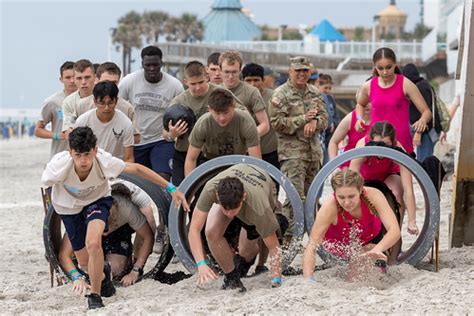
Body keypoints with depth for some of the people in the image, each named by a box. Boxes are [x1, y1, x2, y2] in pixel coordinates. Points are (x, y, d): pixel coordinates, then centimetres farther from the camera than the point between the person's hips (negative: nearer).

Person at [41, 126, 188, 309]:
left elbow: (136, 169, -21)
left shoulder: (105, 162, -36)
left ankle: (95, 296, -9)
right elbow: (46, 183, -14)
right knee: (84, 259, 9)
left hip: (97, 200, -1)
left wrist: (171, 188, -18)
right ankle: (102, 276, 47)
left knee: (93, 243, -29)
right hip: (68, 206, 1)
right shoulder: (58, 167, -37)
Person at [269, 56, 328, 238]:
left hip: (314, 151, 6)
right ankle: (288, 235, -13)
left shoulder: (315, 93, 15)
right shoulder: (281, 94, -5)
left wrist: (314, 122, -10)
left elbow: (324, 118, 13)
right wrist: (303, 119, -16)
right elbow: (277, 123, -12)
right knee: (296, 196, -15)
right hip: (292, 152, -6)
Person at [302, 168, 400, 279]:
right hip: (337, 240, -2)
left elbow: (394, 230, -43)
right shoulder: (329, 207, -38)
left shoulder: (373, 196, -37)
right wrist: (308, 279, -51)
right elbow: (311, 246, -37)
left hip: (371, 237, 2)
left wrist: (377, 249, -62)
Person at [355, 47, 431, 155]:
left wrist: (422, 121, -28)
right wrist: (359, 118, 7)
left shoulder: (405, 84, -5)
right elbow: (360, 104, 28)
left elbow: (426, 112, -5)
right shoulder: (368, 87, 4)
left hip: (401, 142, -2)